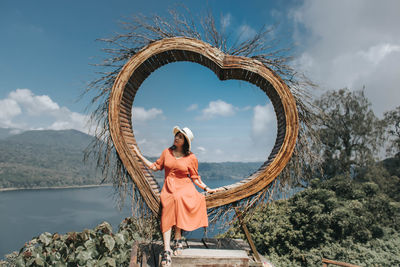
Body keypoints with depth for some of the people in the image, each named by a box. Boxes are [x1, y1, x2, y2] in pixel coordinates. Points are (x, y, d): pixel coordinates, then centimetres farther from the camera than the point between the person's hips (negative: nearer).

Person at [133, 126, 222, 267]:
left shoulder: (191, 158, 3)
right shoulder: (167, 152, 9)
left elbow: (195, 178, 10)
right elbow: (155, 166, 16)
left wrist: (207, 189, 2)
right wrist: (140, 155, 15)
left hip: (184, 187, -2)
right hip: (169, 187, 2)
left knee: (177, 198, -33)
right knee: (167, 214, -22)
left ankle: (178, 238, -17)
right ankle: (166, 250, -24)